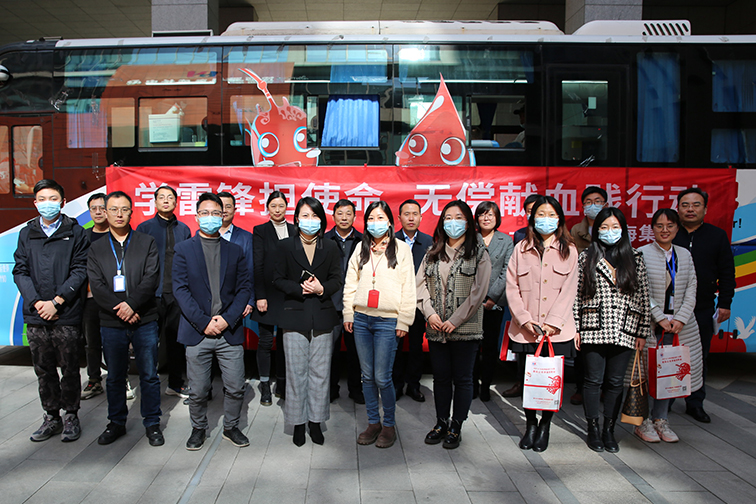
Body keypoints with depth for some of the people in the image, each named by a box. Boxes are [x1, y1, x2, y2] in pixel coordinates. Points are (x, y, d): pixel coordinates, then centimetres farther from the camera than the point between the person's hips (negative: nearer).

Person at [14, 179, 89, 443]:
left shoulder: (75, 232, 2)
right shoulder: (26, 234, 11)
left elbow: (80, 270, -4)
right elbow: (20, 271, 6)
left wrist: (56, 301, -12)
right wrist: (37, 302, -7)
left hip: (66, 314, -3)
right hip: (35, 314, 3)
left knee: (69, 368, 4)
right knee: (43, 369, 11)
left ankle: (71, 416, 19)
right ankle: (51, 417, 23)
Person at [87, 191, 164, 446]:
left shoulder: (147, 243, 3)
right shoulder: (96, 249, 8)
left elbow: (151, 278, -6)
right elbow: (96, 286, -1)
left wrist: (131, 304, -17)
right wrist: (119, 310, -13)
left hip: (145, 320, -2)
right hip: (111, 323, 2)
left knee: (149, 375, 5)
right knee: (115, 377, 13)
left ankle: (152, 424, 18)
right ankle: (117, 423, 29)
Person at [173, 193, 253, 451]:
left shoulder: (235, 251, 10)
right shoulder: (183, 249, 4)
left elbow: (244, 288, 5)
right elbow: (180, 290, -4)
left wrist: (228, 319, -9)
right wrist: (203, 322, -12)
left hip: (230, 331, 1)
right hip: (197, 332, -1)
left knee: (235, 388, 5)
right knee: (198, 390, 8)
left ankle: (231, 427, 28)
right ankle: (198, 428, 31)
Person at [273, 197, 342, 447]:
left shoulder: (330, 247, 7)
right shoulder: (286, 246, 4)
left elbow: (337, 280, 6)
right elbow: (278, 280, 2)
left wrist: (322, 288, -13)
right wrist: (300, 288, -14)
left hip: (323, 316, 1)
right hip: (295, 316, -1)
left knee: (320, 372, 6)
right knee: (296, 372, 4)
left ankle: (316, 421, 19)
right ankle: (298, 422, 18)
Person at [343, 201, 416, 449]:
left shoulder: (401, 249, 0)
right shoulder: (361, 249, 11)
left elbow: (408, 287, -2)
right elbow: (350, 284, 13)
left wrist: (404, 321, -5)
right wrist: (348, 314, 7)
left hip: (387, 321, -4)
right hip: (361, 319, 4)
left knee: (382, 377, -3)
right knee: (367, 376, 10)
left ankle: (389, 425, 16)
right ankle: (373, 422, 24)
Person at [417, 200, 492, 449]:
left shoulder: (478, 253, -1)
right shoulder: (433, 253, 12)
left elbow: (478, 291, -8)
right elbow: (421, 283, 7)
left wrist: (455, 321, -13)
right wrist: (430, 313, -9)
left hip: (465, 328, -3)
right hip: (436, 328, 4)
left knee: (462, 379, 6)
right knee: (440, 377, 13)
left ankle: (456, 427, 20)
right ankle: (441, 422, 27)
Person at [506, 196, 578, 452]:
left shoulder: (569, 250, 6)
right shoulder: (521, 249, 7)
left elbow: (569, 290, -1)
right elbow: (512, 288, 3)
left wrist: (552, 323, -9)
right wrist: (525, 319, -8)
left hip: (557, 330, 0)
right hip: (525, 330, 1)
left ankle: (545, 426, 24)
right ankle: (530, 424, 25)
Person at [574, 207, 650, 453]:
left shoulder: (635, 258, 7)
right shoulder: (586, 257, 3)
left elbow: (643, 297, 7)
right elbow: (576, 294, 2)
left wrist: (643, 331, 3)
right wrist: (575, 328, -3)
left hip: (624, 331, 2)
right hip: (593, 330, -1)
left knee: (615, 382, 8)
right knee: (593, 380, 4)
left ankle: (609, 429, 22)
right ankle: (593, 428, 19)